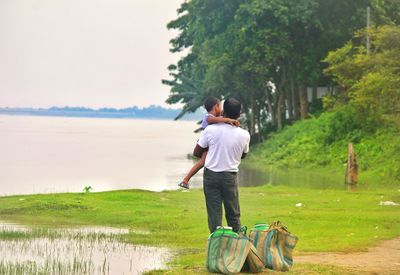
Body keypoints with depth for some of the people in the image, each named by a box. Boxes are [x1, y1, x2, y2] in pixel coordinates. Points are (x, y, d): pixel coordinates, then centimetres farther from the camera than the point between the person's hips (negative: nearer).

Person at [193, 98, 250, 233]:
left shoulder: (211, 130, -12)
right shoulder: (244, 135, -7)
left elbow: (197, 153, -1)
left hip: (211, 175, -1)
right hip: (230, 176, 1)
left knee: (214, 214, 3)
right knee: (234, 215, 10)